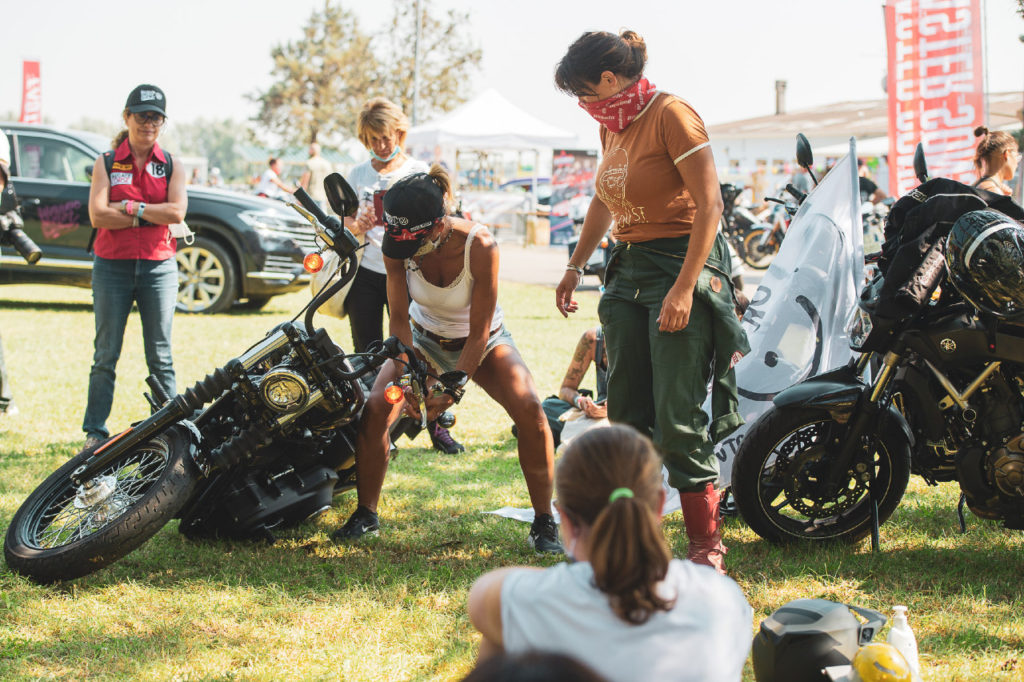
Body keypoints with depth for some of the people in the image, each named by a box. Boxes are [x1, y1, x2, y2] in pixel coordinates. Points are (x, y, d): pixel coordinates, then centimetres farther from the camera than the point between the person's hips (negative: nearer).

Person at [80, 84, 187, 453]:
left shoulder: (171, 166, 7)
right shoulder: (106, 163, 5)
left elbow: (177, 211, -10)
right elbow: (98, 215, -9)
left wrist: (127, 206, -12)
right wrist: (149, 215, -11)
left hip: (159, 267, 1)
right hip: (112, 267, -1)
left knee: (160, 357, 3)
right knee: (106, 356, 2)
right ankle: (95, 433, 8)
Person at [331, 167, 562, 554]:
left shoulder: (479, 246, -32)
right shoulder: (398, 246, -23)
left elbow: (479, 333, -26)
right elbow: (399, 318, -15)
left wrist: (452, 392, -29)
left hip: (482, 343, -3)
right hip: (425, 338, 3)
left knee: (529, 409, -26)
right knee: (375, 410, -18)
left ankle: (544, 523, -12)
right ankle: (366, 514, 4)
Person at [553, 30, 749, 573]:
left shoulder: (671, 115, -13)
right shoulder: (612, 125, 13)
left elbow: (710, 206, -18)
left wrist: (683, 289, -23)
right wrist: (575, 267, 27)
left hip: (682, 263, -8)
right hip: (629, 271, 8)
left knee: (676, 417, -11)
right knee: (626, 415, 6)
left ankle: (706, 544, -2)